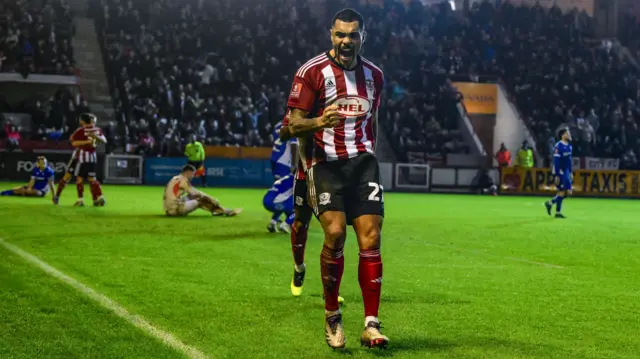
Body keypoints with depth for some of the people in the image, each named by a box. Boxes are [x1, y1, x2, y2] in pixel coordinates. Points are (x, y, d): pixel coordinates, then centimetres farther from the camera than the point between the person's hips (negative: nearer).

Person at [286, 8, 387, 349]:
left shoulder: (374, 74, 12)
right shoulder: (312, 71, -4)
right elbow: (294, 125, -7)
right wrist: (319, 122, -26)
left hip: (362, 161, 4)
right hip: (325, 162, -4)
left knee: (370, 237, -7)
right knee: (335, 232, -20)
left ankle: (371, 325, -2)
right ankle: (331, 315, 1)